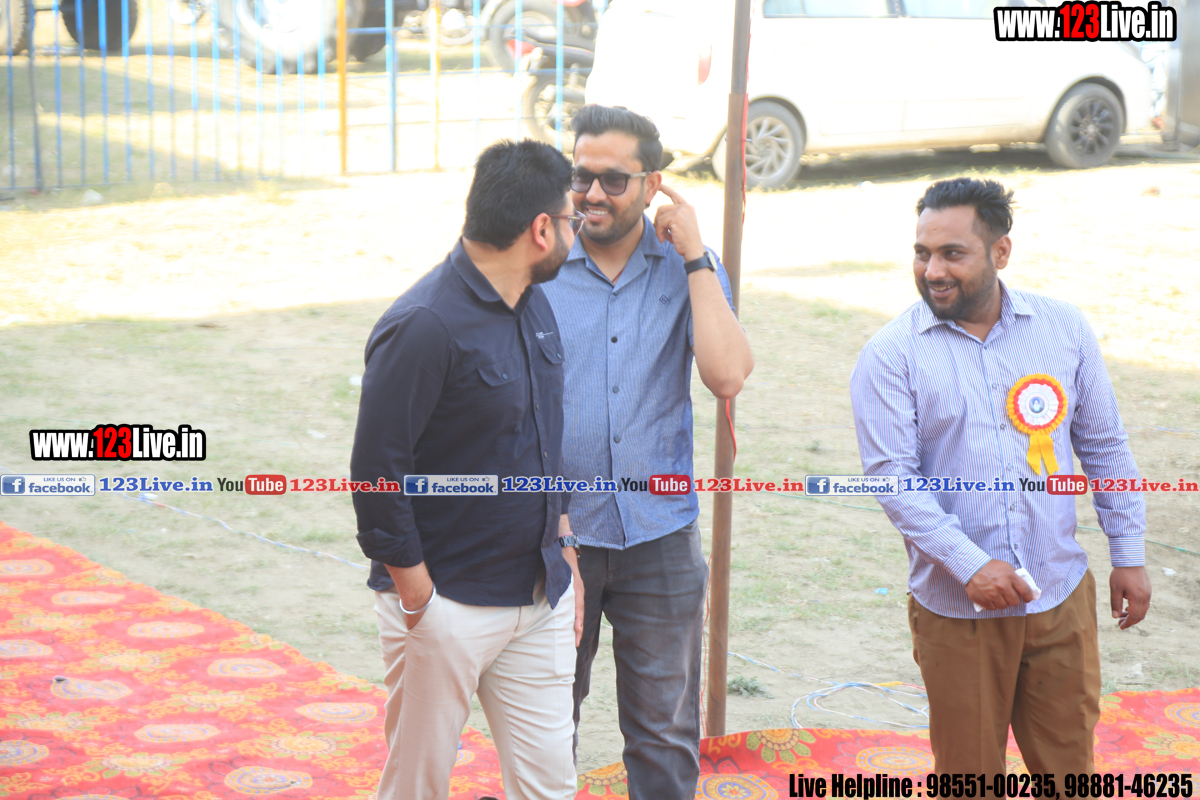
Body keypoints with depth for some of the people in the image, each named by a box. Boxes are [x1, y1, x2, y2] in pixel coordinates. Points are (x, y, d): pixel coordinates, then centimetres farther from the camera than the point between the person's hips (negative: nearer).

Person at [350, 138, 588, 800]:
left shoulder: (535, 307, 8)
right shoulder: (424, 326, -20)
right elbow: (376, 472, -20)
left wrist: (565, 557, 17)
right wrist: (418, 599, -16)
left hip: (539, 596, 7)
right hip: (447, 608, -7)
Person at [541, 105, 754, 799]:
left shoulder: (689, 270, 0)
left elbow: (728, 377, -15)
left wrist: (695, 257, -13)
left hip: (659, 538, 0)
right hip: (557, 533, 0)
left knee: (665, 732, 9)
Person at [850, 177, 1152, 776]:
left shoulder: (1063, 328, 3)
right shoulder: (891, 355, -7)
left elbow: (1104, 447, 11)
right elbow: (891, 476, -12)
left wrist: (1128, 554, 10)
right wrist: (970, 565, -20)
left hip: (1061, 595, 2)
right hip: (956, 608, -2)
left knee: (1068, 763, 10)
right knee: (968, 772, 9)